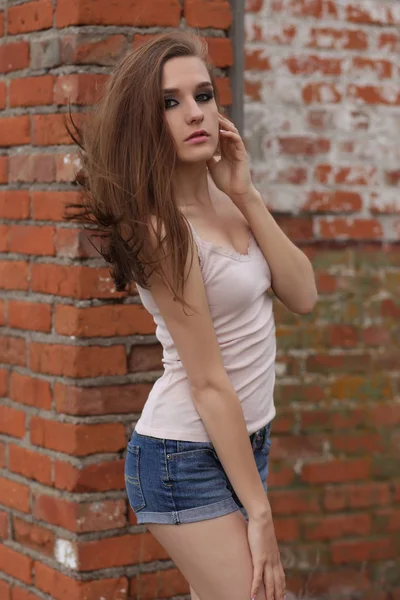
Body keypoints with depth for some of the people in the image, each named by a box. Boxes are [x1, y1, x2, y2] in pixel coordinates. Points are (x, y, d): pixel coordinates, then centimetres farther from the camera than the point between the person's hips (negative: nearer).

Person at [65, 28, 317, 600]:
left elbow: (303, 295, -2)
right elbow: (209, 383, -20)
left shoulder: (228, 203, 3)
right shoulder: (163, 230, -20)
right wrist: (260, 511, -18)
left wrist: (246, 194, -10)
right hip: (189, 458, -8)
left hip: (245, 439, 8)